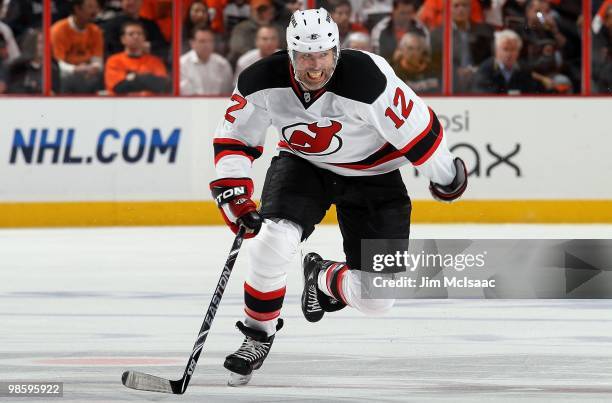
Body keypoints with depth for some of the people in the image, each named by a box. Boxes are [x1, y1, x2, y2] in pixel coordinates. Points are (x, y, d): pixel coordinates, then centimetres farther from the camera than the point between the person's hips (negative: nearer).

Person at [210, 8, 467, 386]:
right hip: (302, 164, 2)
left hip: (371, 176, -2)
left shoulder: (367, 79, -35)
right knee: (273, 240, -26)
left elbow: (415, 127, -22)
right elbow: (235, 137, -6)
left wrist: (446, 175, -10)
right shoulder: (263, 82, -22)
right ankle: (258, 334, -1)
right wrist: (233, 191, -17)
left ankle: (324, 278, 31)